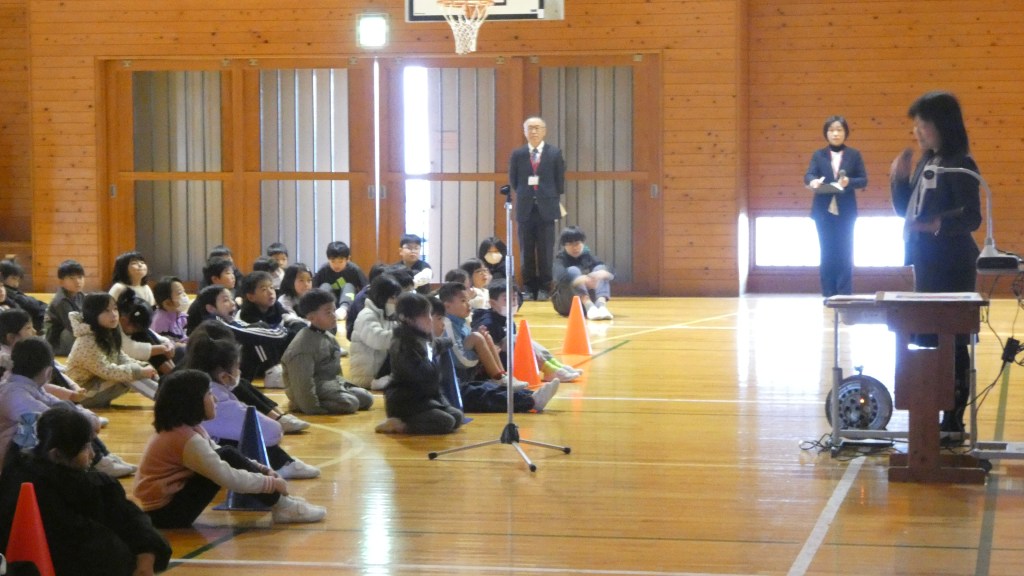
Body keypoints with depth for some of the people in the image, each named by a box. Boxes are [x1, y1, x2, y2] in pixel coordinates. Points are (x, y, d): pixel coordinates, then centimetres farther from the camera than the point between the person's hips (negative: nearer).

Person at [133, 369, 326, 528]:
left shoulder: (181, 428, 7)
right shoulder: (187, 439, -23)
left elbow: (215, 455, 16)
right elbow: (229, 478, -23)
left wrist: (262, 470, 6)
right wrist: (272, 483, -11)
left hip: (167, 501, 10)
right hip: (165, 513, -10)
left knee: (228, 455, 4)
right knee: (228, 457, -15)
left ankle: (279, 500, 7)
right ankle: (280, 506, -6)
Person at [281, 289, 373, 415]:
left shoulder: (329, 337, 8)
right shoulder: (303, 344, -23)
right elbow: (303, 381, -26)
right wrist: (312, 408, -27)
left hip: (332, 382, 10)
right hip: (315, 387, -10)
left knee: (367, 398, 2)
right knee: (350, 403, -24)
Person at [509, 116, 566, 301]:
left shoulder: (555, 153, 3)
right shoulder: (517, 154, 6)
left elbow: (560, 181, 6)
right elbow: (513, 181, 12)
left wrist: (554, 201, 4)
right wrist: (524, 195, 8)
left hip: (546, 208, -1)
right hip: (525, 209, 1)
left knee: (545, 251, -1)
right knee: (526, 251, 2)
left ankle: (544, 288, 6)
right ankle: (528, 288, 8)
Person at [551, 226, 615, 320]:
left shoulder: (587, 255, 6)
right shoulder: (560, 258, -6)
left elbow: (609, 271, -10)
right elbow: (560, 276, -31)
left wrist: (603, 273, -36)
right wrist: (580, 279, -50)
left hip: (588, 299, 4)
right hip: (566, 304, -4)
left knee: (600, 268, -16)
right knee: (573, 271, -27)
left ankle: (602, 305, -43)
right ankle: (589, 307, -50)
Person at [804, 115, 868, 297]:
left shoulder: (854, 155, 5)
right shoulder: (818, 155, 6)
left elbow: (864, 180, 2)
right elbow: (808, 175, -7)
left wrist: (849, 182, -19)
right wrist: (813, 181, -31)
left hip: (845, 212, -1)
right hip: (824, 212, 1)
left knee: (844, 254, -1)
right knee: (827, 254, 4)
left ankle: (844, 296, 1)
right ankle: (828, 296, 8)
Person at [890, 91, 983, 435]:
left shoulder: (960, 165, -12)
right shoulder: (925, 162, 12)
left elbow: (972, 218, -19)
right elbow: (904, 210, 16)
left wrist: (936, 223, -33)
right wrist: (900, 177, 1)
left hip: (951, 266, -9)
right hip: (926, 262, 9)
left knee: (952, 342, -6)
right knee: (928, 339, 11)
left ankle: (954, 419, -3)